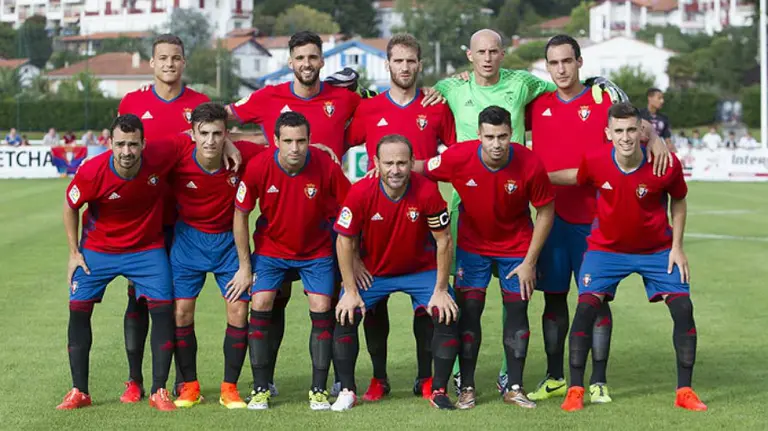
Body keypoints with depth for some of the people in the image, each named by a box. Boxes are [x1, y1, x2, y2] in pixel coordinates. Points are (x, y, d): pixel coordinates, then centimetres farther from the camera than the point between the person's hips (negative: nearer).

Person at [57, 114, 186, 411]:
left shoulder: (162, 158, -25)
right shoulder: (91, 172, -25)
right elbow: (70, 207, -6)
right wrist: (74, 252, -5)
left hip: (147, 248, 0)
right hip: (97, 250, 0)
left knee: (163, 308, -9)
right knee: (78, 309, -3)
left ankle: (159, 392, 1)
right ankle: (79, 391, 10)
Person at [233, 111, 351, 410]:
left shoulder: (326, 167, -23)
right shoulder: (258, 167, -21)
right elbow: (240, 214, -9)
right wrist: (245, 265, -6)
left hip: (316, 249, 0)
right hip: (270, 248, 0)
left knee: (321, 310, -9)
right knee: (260, 305, -12)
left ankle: (319, 391, 3)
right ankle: (260, 389, 0)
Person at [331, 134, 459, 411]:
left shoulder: (427, 191, -24)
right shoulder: (361, 192, -24)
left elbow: (443, 241, -14)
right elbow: (345, 241, -12)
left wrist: (441, 290, -13)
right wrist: (350, 290, -13)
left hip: (421, 270, 0)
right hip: (372, 271, 0)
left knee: (447, 315, -16)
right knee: (345, 316, -14)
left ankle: (439, 391, 0)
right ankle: (347, 391, 2)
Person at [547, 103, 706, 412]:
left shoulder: (667, 165, -22)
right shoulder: (595, 162, -20)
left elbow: (678, 202, -2)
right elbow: (577, 177, 5)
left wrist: (677, 246, -6)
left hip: (657, 249, 0)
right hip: (606, 247, 0)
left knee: (683, 307, -9)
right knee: (586, 305, -16)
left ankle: (685, 391, 5)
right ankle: (575, 390, -5)